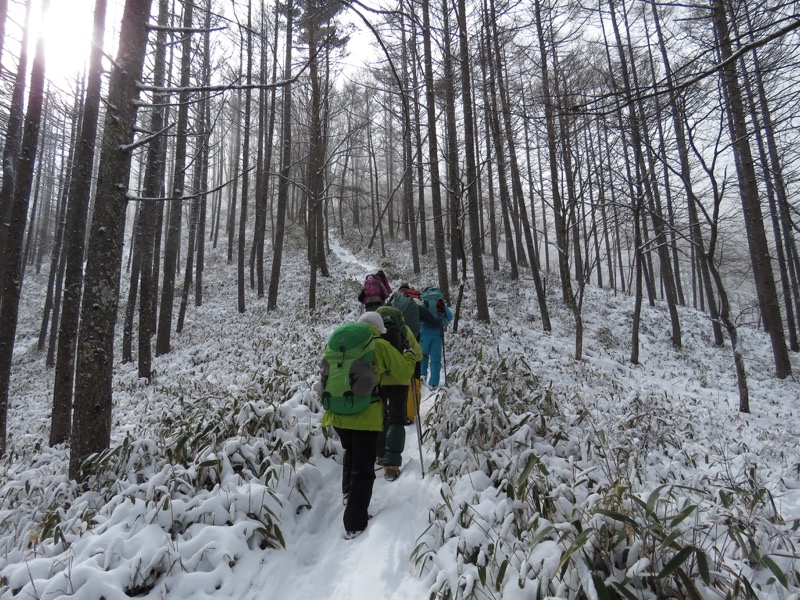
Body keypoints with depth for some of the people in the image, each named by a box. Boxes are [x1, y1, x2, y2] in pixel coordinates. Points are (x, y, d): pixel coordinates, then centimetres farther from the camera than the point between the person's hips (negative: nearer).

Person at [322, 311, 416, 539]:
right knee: (363, 469, 7)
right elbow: (404, 370, 5)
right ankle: (355, 524, 10)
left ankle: (348, 493, 32)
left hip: (338, 413, 5)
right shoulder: (381, 346, -3)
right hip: (365, 415, -4)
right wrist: (410, 356, 24)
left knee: (350, 452, 33)